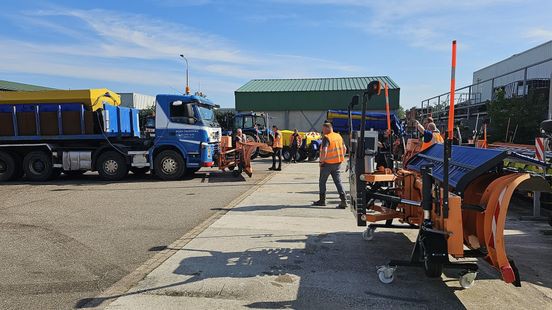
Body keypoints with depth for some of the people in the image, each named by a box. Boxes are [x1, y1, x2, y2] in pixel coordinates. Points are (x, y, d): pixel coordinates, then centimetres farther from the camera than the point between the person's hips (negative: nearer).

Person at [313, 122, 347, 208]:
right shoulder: (338, 136, 9)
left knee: (322, 182, 10)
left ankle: (322, 200, 17)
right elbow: (344, 149, 15)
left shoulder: (326, 138, -15)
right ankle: (344, 200, -1)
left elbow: (324, 151, -25)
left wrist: (321, 161, -14)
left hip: (327, 163, -7)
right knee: (338, 182, 7)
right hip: (337, 163, 7)